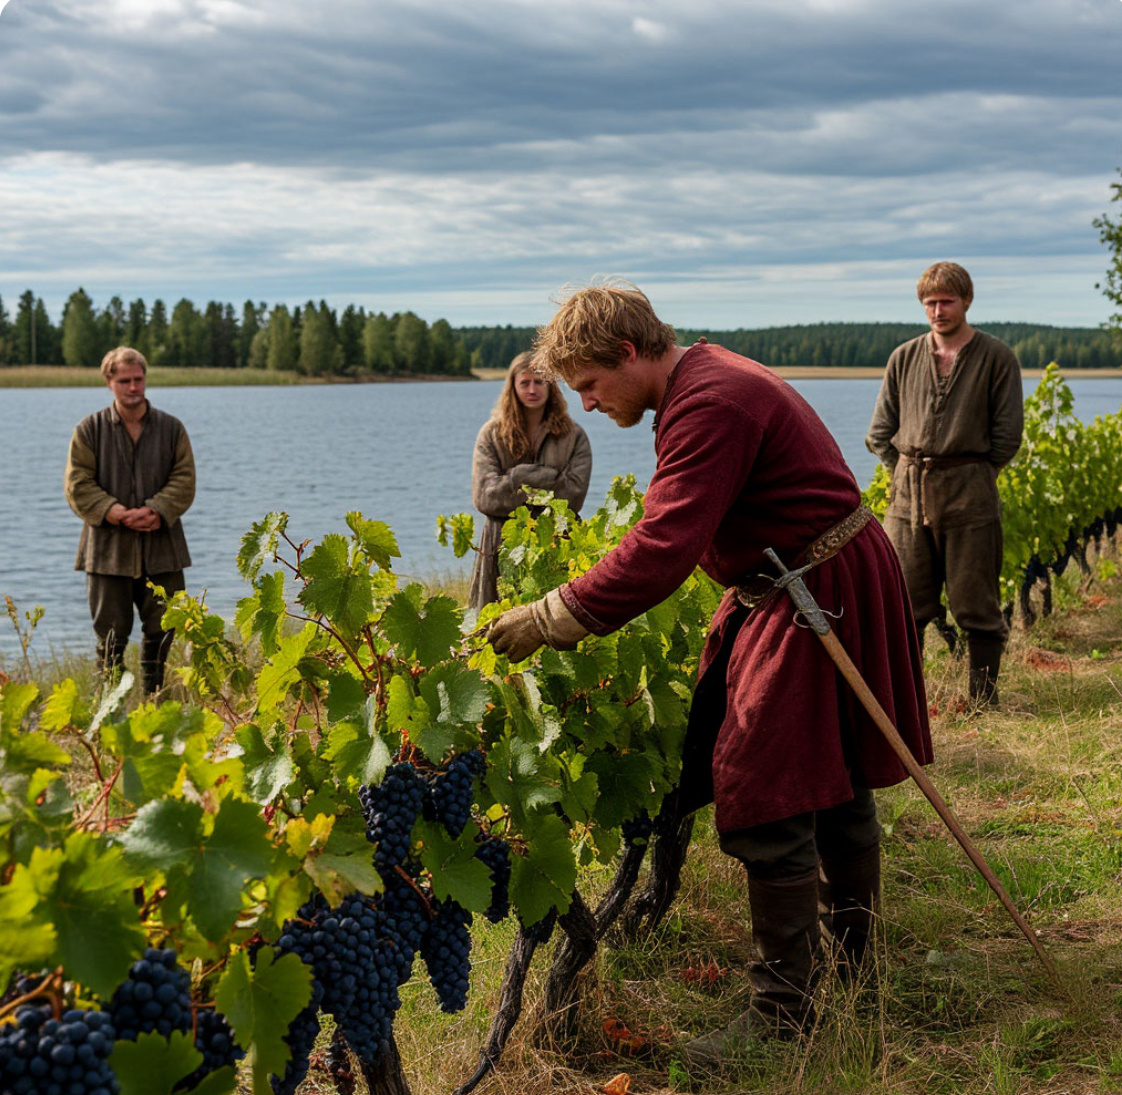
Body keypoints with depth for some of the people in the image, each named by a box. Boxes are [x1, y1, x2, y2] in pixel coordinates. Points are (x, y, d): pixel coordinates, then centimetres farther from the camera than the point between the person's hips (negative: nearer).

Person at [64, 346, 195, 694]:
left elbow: (184, 480, 1)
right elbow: (78, 485, -3)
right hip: (108, 549, -1)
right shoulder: (89, 430, 3)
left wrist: (157, 511, -17)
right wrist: (118, 514, -17)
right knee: (111, 635, 2)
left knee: (161, 632, 6)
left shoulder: (171, 428, 7)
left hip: (161, 549, 1)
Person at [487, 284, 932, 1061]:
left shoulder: (709, 406, -25)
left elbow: (662, 551, -32)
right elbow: (677, 527, 13)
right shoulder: (706, 379, 9)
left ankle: (784, 1010, 2)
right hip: (786, 591, 11)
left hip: (819, 601, -11)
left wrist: (550, 620, -28)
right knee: (831, 780, 20)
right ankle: (855, 961, 35)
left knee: (770, 797, -8)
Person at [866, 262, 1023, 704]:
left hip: (969, 495, -3)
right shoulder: (904, 358, 10)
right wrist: (909, 473, 5)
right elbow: (879, 432, 12)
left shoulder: (996, 358, 2)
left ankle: (983, 701, 11)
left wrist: (973, 477, -1)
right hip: (909, 495, 3)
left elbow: (1008, 435, 0)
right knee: (904, 602, 4)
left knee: (976, 603, 1)